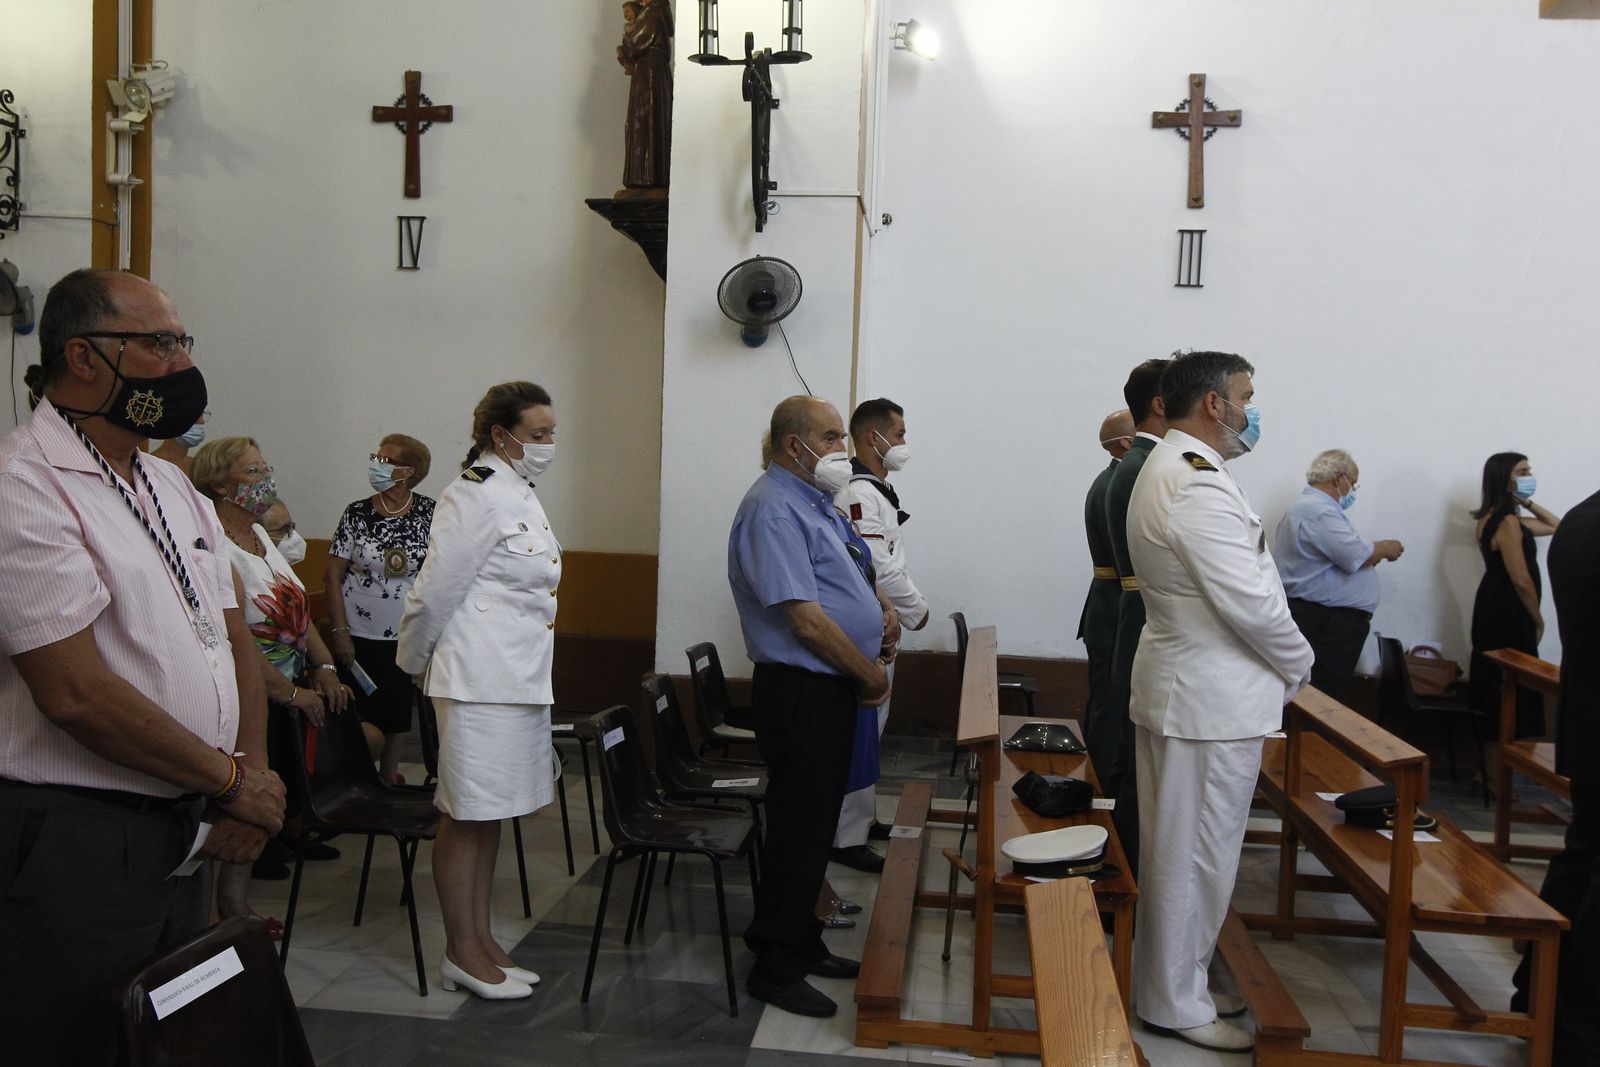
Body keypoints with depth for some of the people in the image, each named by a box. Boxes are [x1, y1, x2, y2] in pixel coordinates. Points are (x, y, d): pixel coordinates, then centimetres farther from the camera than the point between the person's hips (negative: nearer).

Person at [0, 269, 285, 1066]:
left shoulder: (171, 486, 12)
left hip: (184, 836, 8)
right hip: (76, 842, -8)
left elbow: (232, 637, 12)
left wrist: (252, 780, -2)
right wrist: (234, 780, -13)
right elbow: (75, 692, -22)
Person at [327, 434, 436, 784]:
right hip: (359, 635, -1)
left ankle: (389, 776, 30)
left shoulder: (429, 512, -3)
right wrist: (340, 632, -8)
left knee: (397, 714, 13)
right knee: (359, 715, 3)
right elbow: (333, 577, -2)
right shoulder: (357, 513, -5)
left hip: (406, 636, 1)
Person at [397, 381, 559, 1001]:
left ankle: (481, 942, 25)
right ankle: (461, 955, 12)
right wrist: (413, 664, 0)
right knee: (466, 816, 1)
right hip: (480, 680, -9)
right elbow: (435, 592, -13)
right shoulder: (475, 498, -15)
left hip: (521, 679, 9)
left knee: (490, 814, 15)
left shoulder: (521, 496, 15)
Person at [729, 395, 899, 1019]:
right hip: (800, 691, -10)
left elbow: (842, 580, 29)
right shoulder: (775, 510, -18)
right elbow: (806, 620, -23)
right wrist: (872, 675, -13)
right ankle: (774, 968, 14)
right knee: (798, 829, 0)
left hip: (833, 687, 10)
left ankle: (804, 945, 32)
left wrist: (882, 608, 8)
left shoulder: (814, 500, 14)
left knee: (816, 824, 18)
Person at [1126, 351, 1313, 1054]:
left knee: (1178, 848, 18)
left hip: (1180, 681, 11)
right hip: (1213, 698, -11)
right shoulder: (1198, 485, -21)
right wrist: (1298, 664, -8)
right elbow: (1250, 600, -21)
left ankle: (1175, 981, 32)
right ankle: (1174, 1005, 14)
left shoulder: (1168, 470, 14)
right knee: (1195, 853, 1)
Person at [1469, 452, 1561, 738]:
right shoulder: (1507, 522, -19)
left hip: (1496, 607, 10)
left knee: (1497, 682, 17)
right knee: (1517, 687, -3)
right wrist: (1538, 620, -8)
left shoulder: (1498, 517, 11)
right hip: (1508, 612, -10)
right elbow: (1521, 580, -21)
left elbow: (1556, 526, 22)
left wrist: (1527, 503, 8)